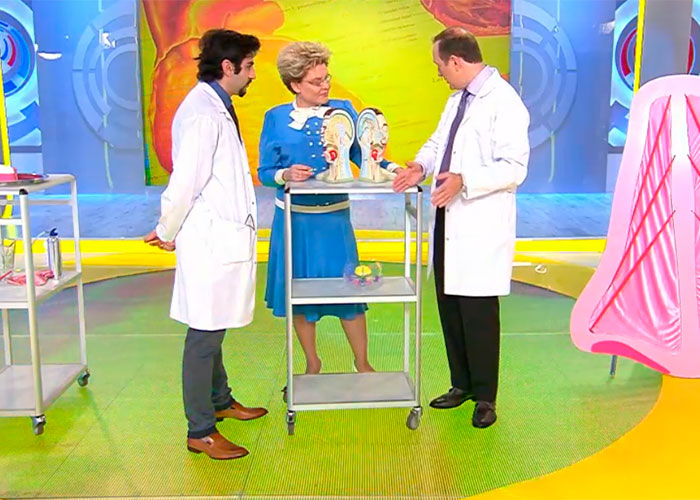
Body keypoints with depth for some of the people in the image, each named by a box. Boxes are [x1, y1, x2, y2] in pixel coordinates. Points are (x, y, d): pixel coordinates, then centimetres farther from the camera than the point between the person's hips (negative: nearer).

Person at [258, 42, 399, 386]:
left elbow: (363, 155, -3)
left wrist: (393, 169, -20)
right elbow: (265, 172, 1)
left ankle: (362, 363, 23)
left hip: (334, 217, 0)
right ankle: (312, 363, 31)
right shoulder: (276, 119, 0)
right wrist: (286, 174, -19)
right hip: (293, 218, 1)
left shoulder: (343, 110, 1)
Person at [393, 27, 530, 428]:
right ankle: (462, 385, 30)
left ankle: (485, 397, 16)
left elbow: (514, 168, -19)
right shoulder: (458, 98, 16)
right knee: (449, 307, 15)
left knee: (478, 313, -1)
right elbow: (439, 139, 27)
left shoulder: (504, 101, -13)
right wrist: (422, 164, 7)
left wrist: (465, 181, -28)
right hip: (449, 219, 9)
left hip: (480, 226, -9)